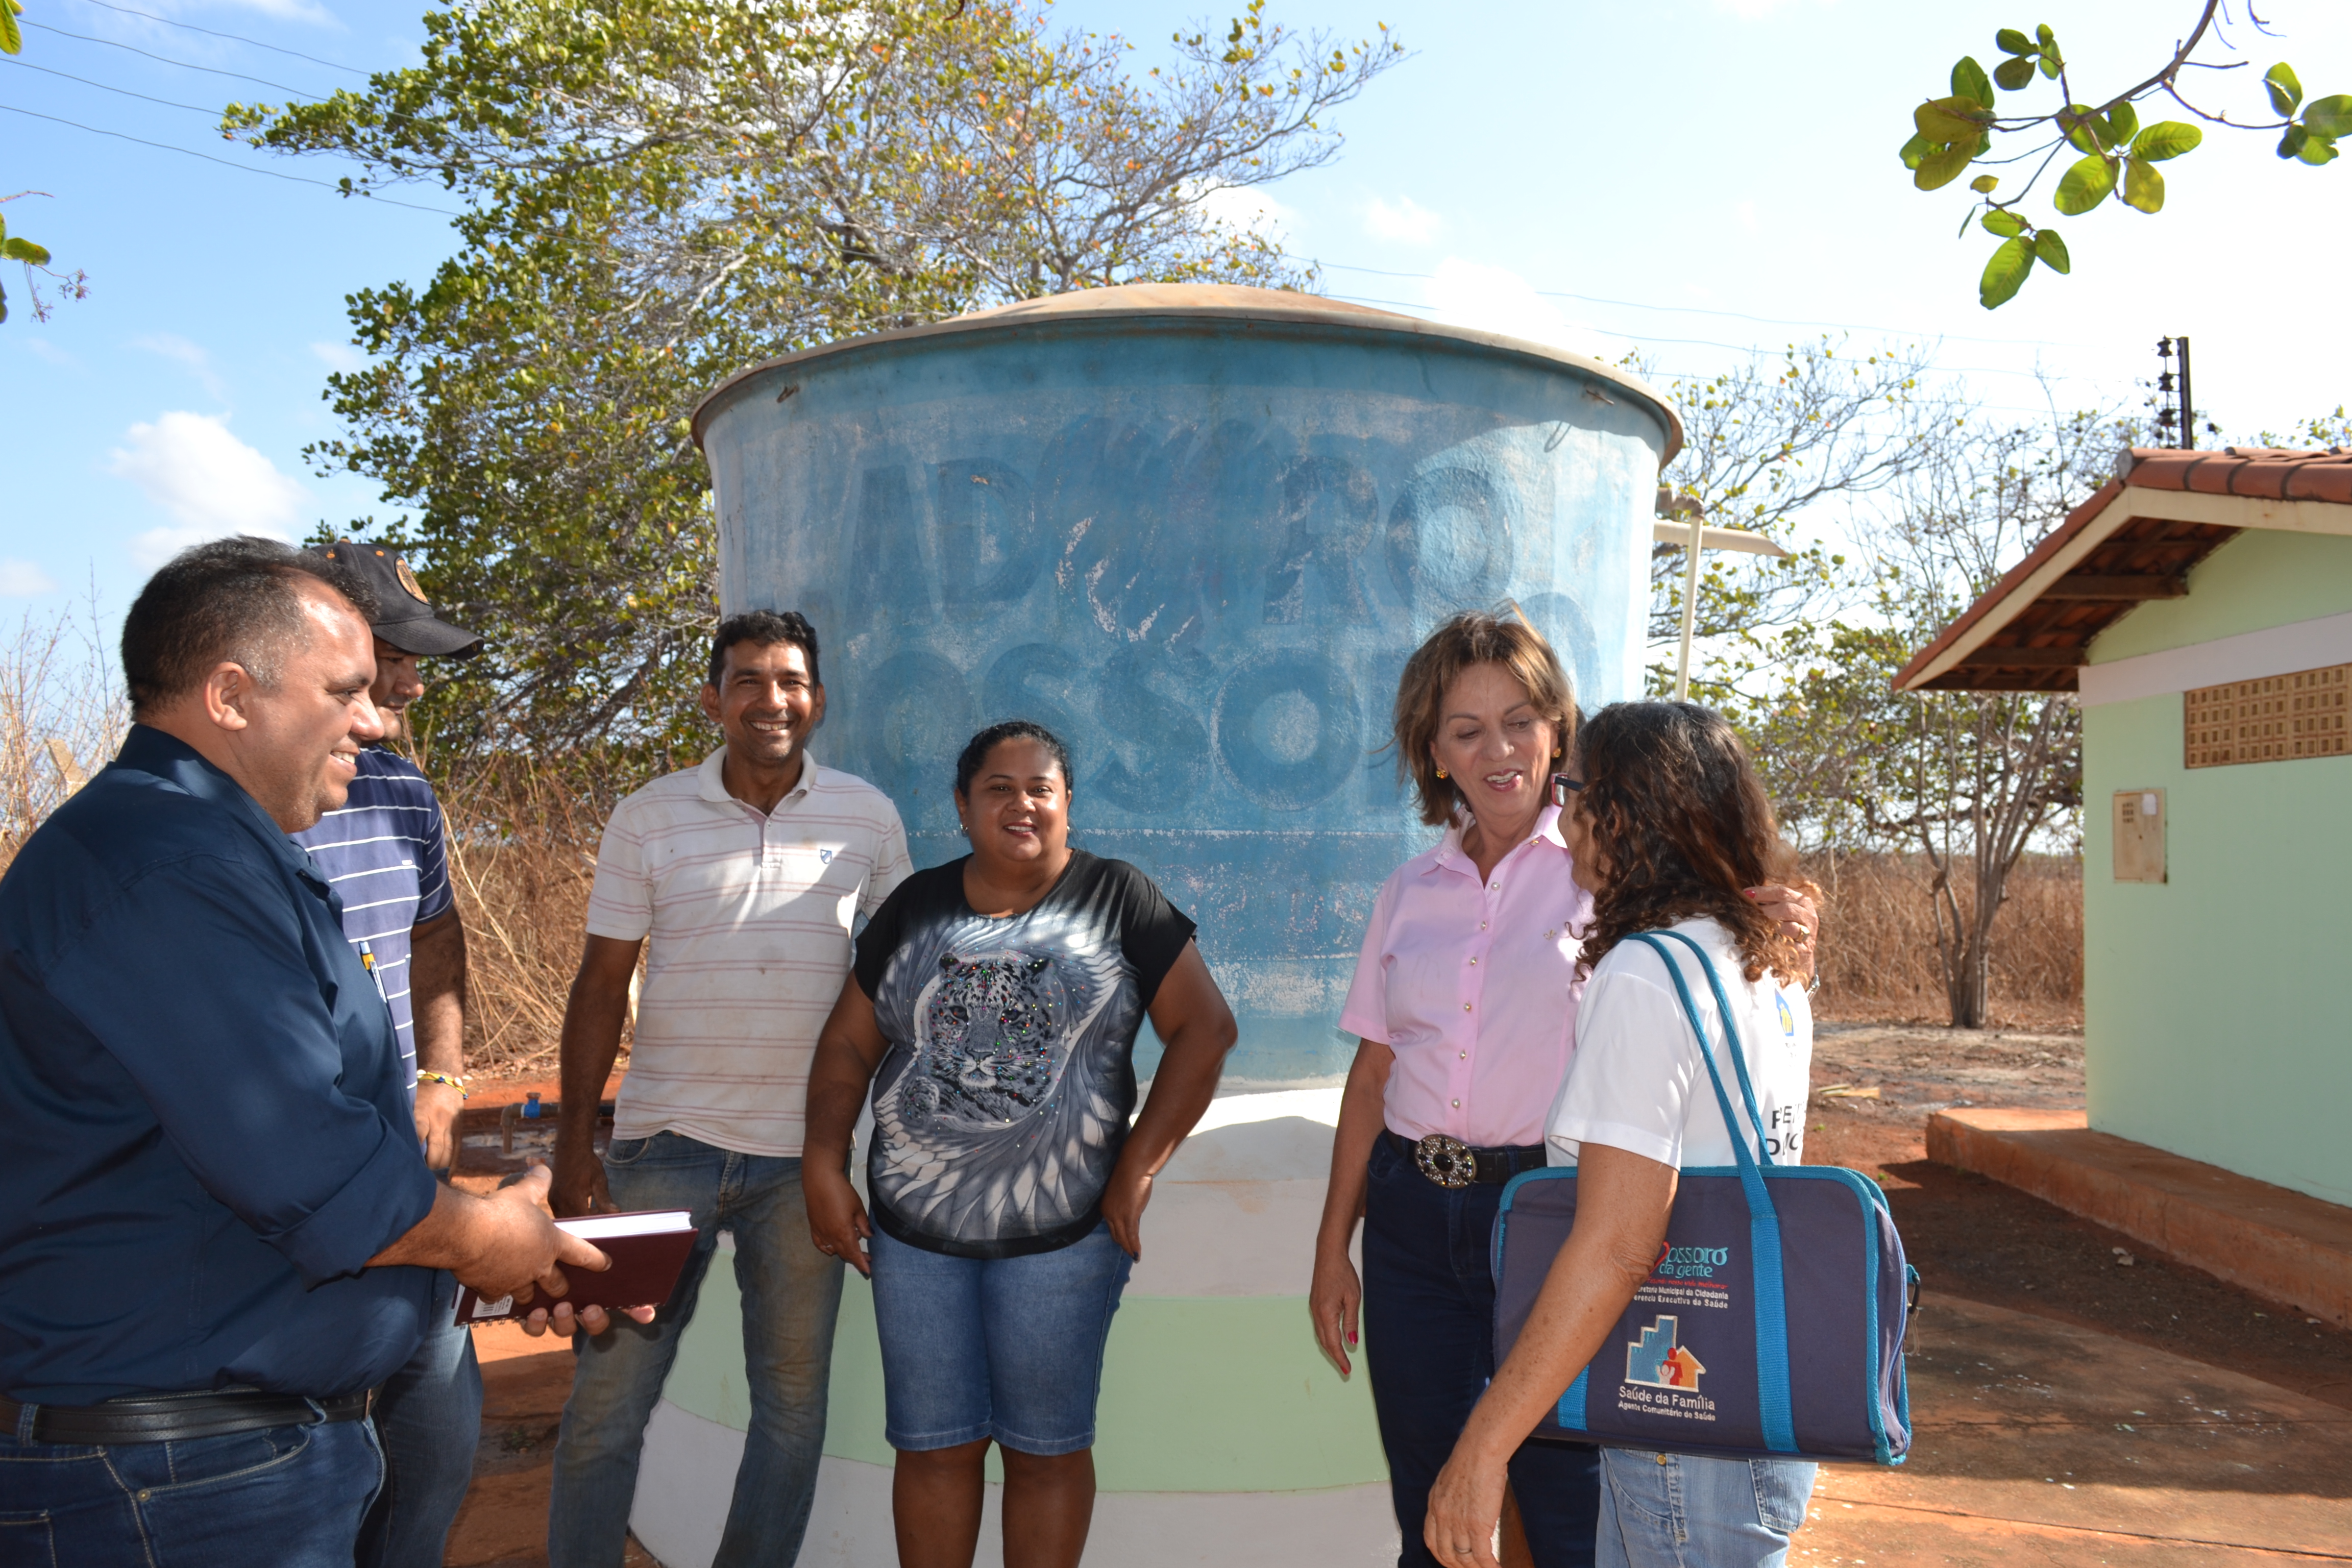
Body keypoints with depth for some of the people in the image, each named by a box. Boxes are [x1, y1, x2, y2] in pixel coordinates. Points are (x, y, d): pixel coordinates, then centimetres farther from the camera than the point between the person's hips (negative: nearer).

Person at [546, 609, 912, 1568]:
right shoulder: (650, 817, 0)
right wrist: (573, 1149, -1)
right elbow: (601, 985, 2)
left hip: (804, 1156, 1)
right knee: (607, 1397, 5)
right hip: (665, 1142, -1)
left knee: (794, 1401, 12)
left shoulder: (869, 818, 2)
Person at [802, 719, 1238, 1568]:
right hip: (915, 1228, 3)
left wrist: (1138, 1169, -10)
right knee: (932, 1445, 12)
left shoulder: (1118, 899, -2)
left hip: (1063, 1233, -2)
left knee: (1046, 1449, 9)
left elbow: (1205, 1027, -6)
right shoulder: (918, 905, 7)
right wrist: (825, 1164, -3)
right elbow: (850, 1041, 9)